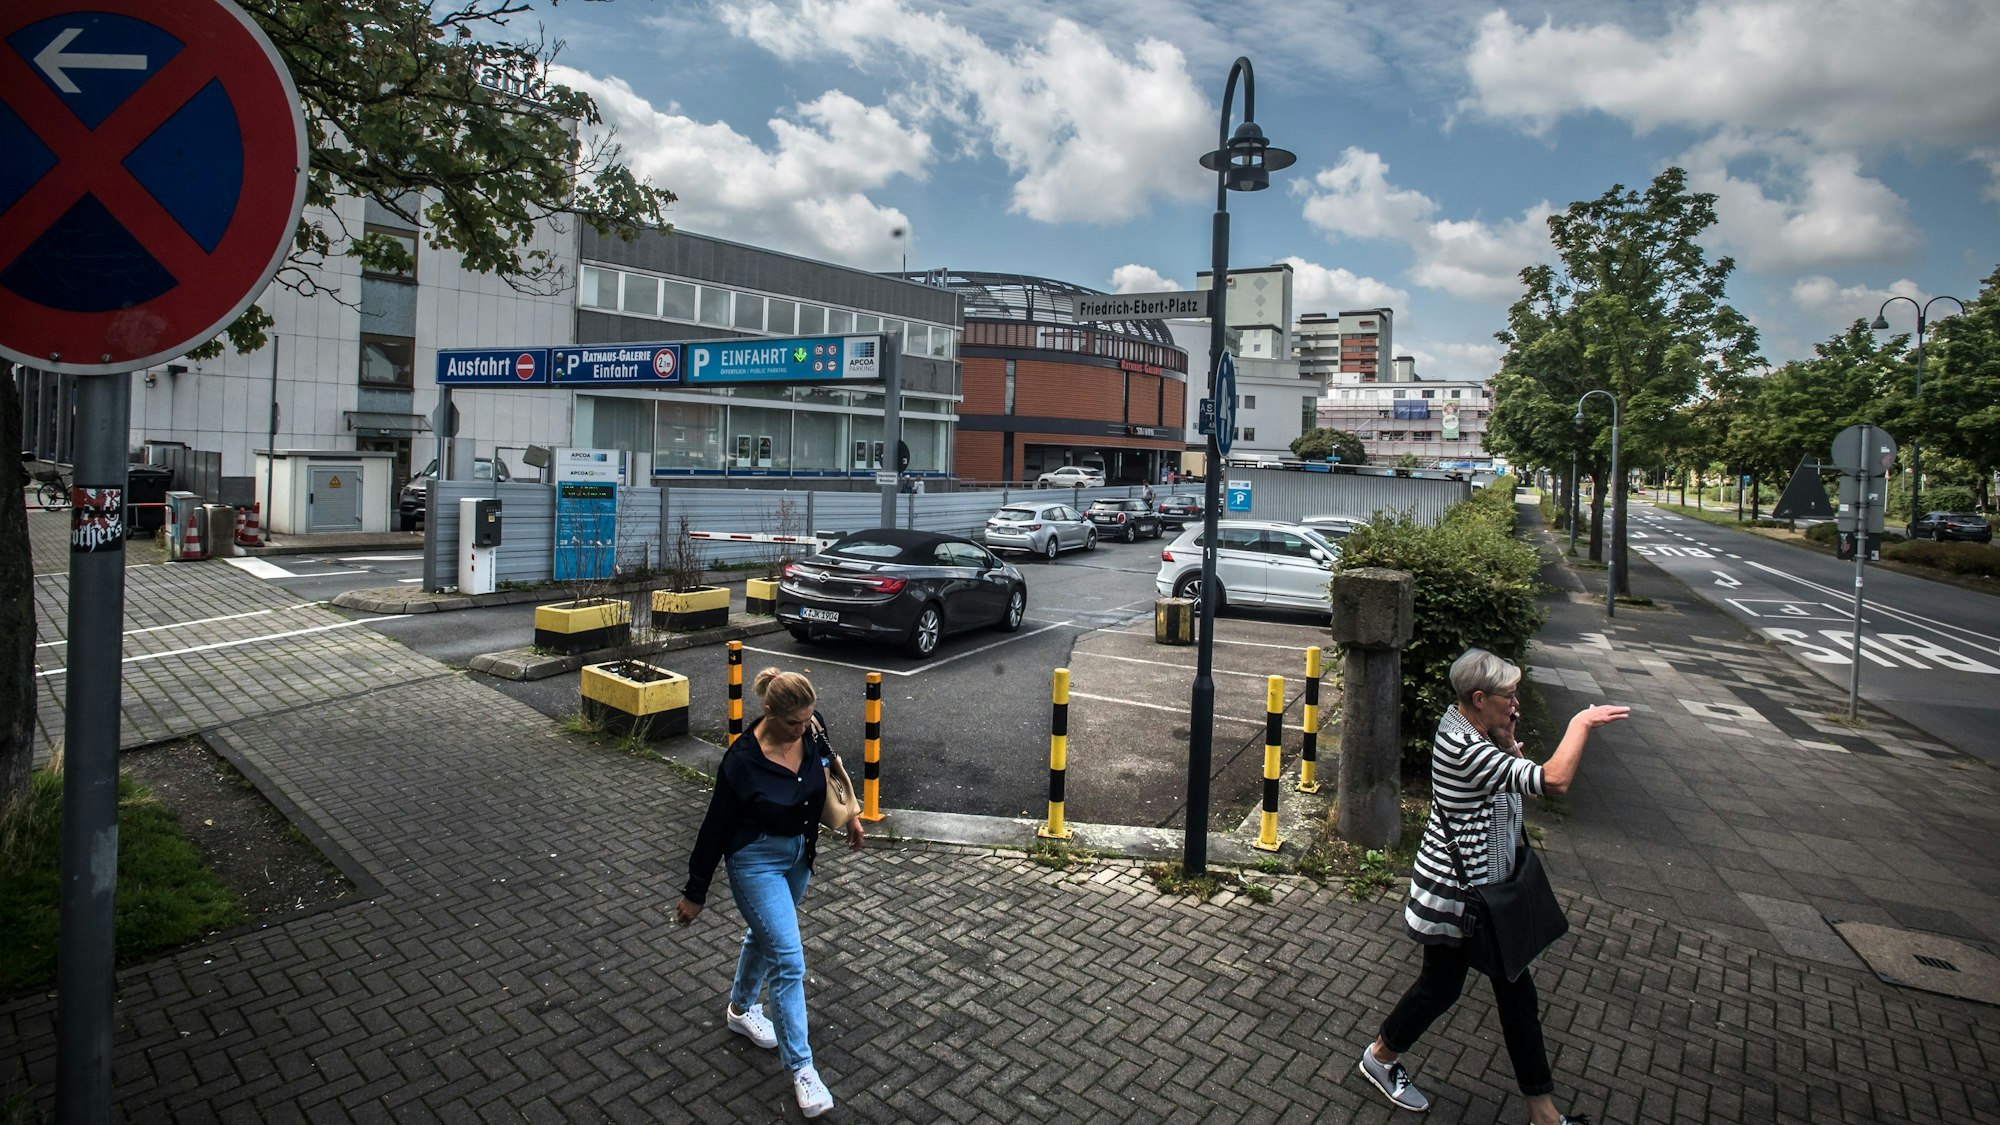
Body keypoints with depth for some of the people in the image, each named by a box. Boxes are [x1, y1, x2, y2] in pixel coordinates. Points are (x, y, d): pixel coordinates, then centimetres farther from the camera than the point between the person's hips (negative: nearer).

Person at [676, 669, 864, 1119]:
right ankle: (801, 1068, 9)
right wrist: (694, 893, -8)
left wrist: (849, 814, 15)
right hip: (757, 860, -6)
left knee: (766, 935, 26)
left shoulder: (813, 728, -16)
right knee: (789, 960, -6)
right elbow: (716, 826, -18)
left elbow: (829, 766, 8)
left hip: (799, 852, 6)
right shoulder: (743, 760, -30)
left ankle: (741, 1009, 52)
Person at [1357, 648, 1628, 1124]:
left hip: (1486, 887, 9)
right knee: (1441, 985, 12)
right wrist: (1581, 723, -23)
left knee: (1516, 988, 15)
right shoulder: (1464, 748, -31)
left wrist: (1506, 740, -7)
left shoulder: (1469, 732, 1)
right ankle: (1380, 1058, 37)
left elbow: (1520, 776, 10)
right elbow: (1553, 780, -37)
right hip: (1453, 892, -9)